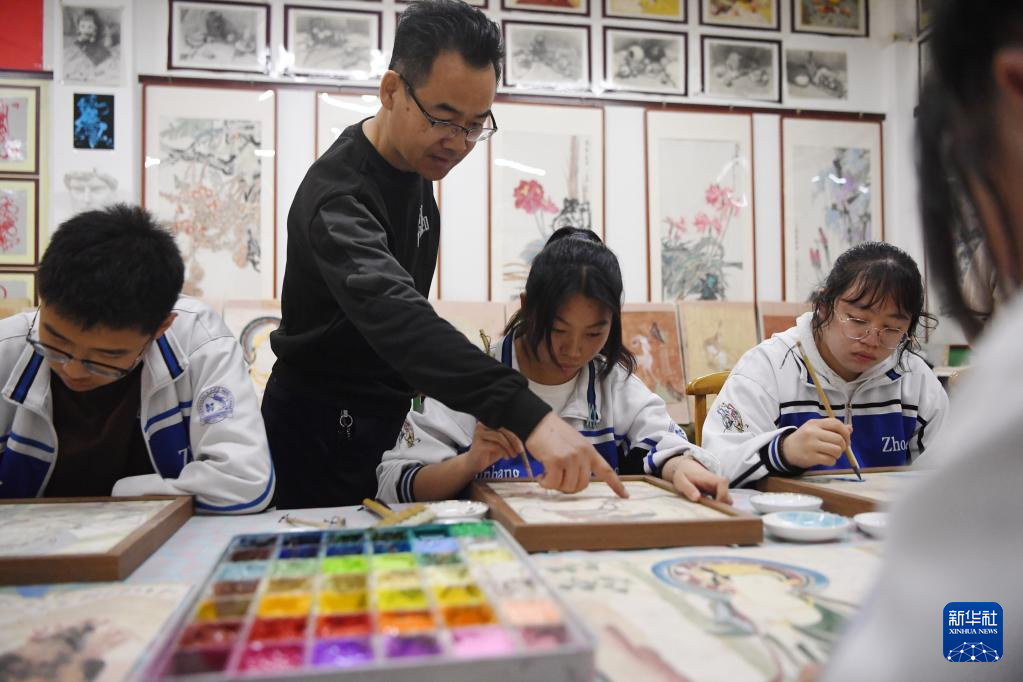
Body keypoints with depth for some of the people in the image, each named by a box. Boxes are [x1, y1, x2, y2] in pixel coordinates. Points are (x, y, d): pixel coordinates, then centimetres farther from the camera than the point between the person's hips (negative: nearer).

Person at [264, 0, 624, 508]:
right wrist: (528, 415, -56)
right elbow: (394, 316, -46)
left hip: (383, 416, 8)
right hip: (323, 431, -8)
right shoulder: (337, 196, -28)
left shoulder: (416, 161, -1)